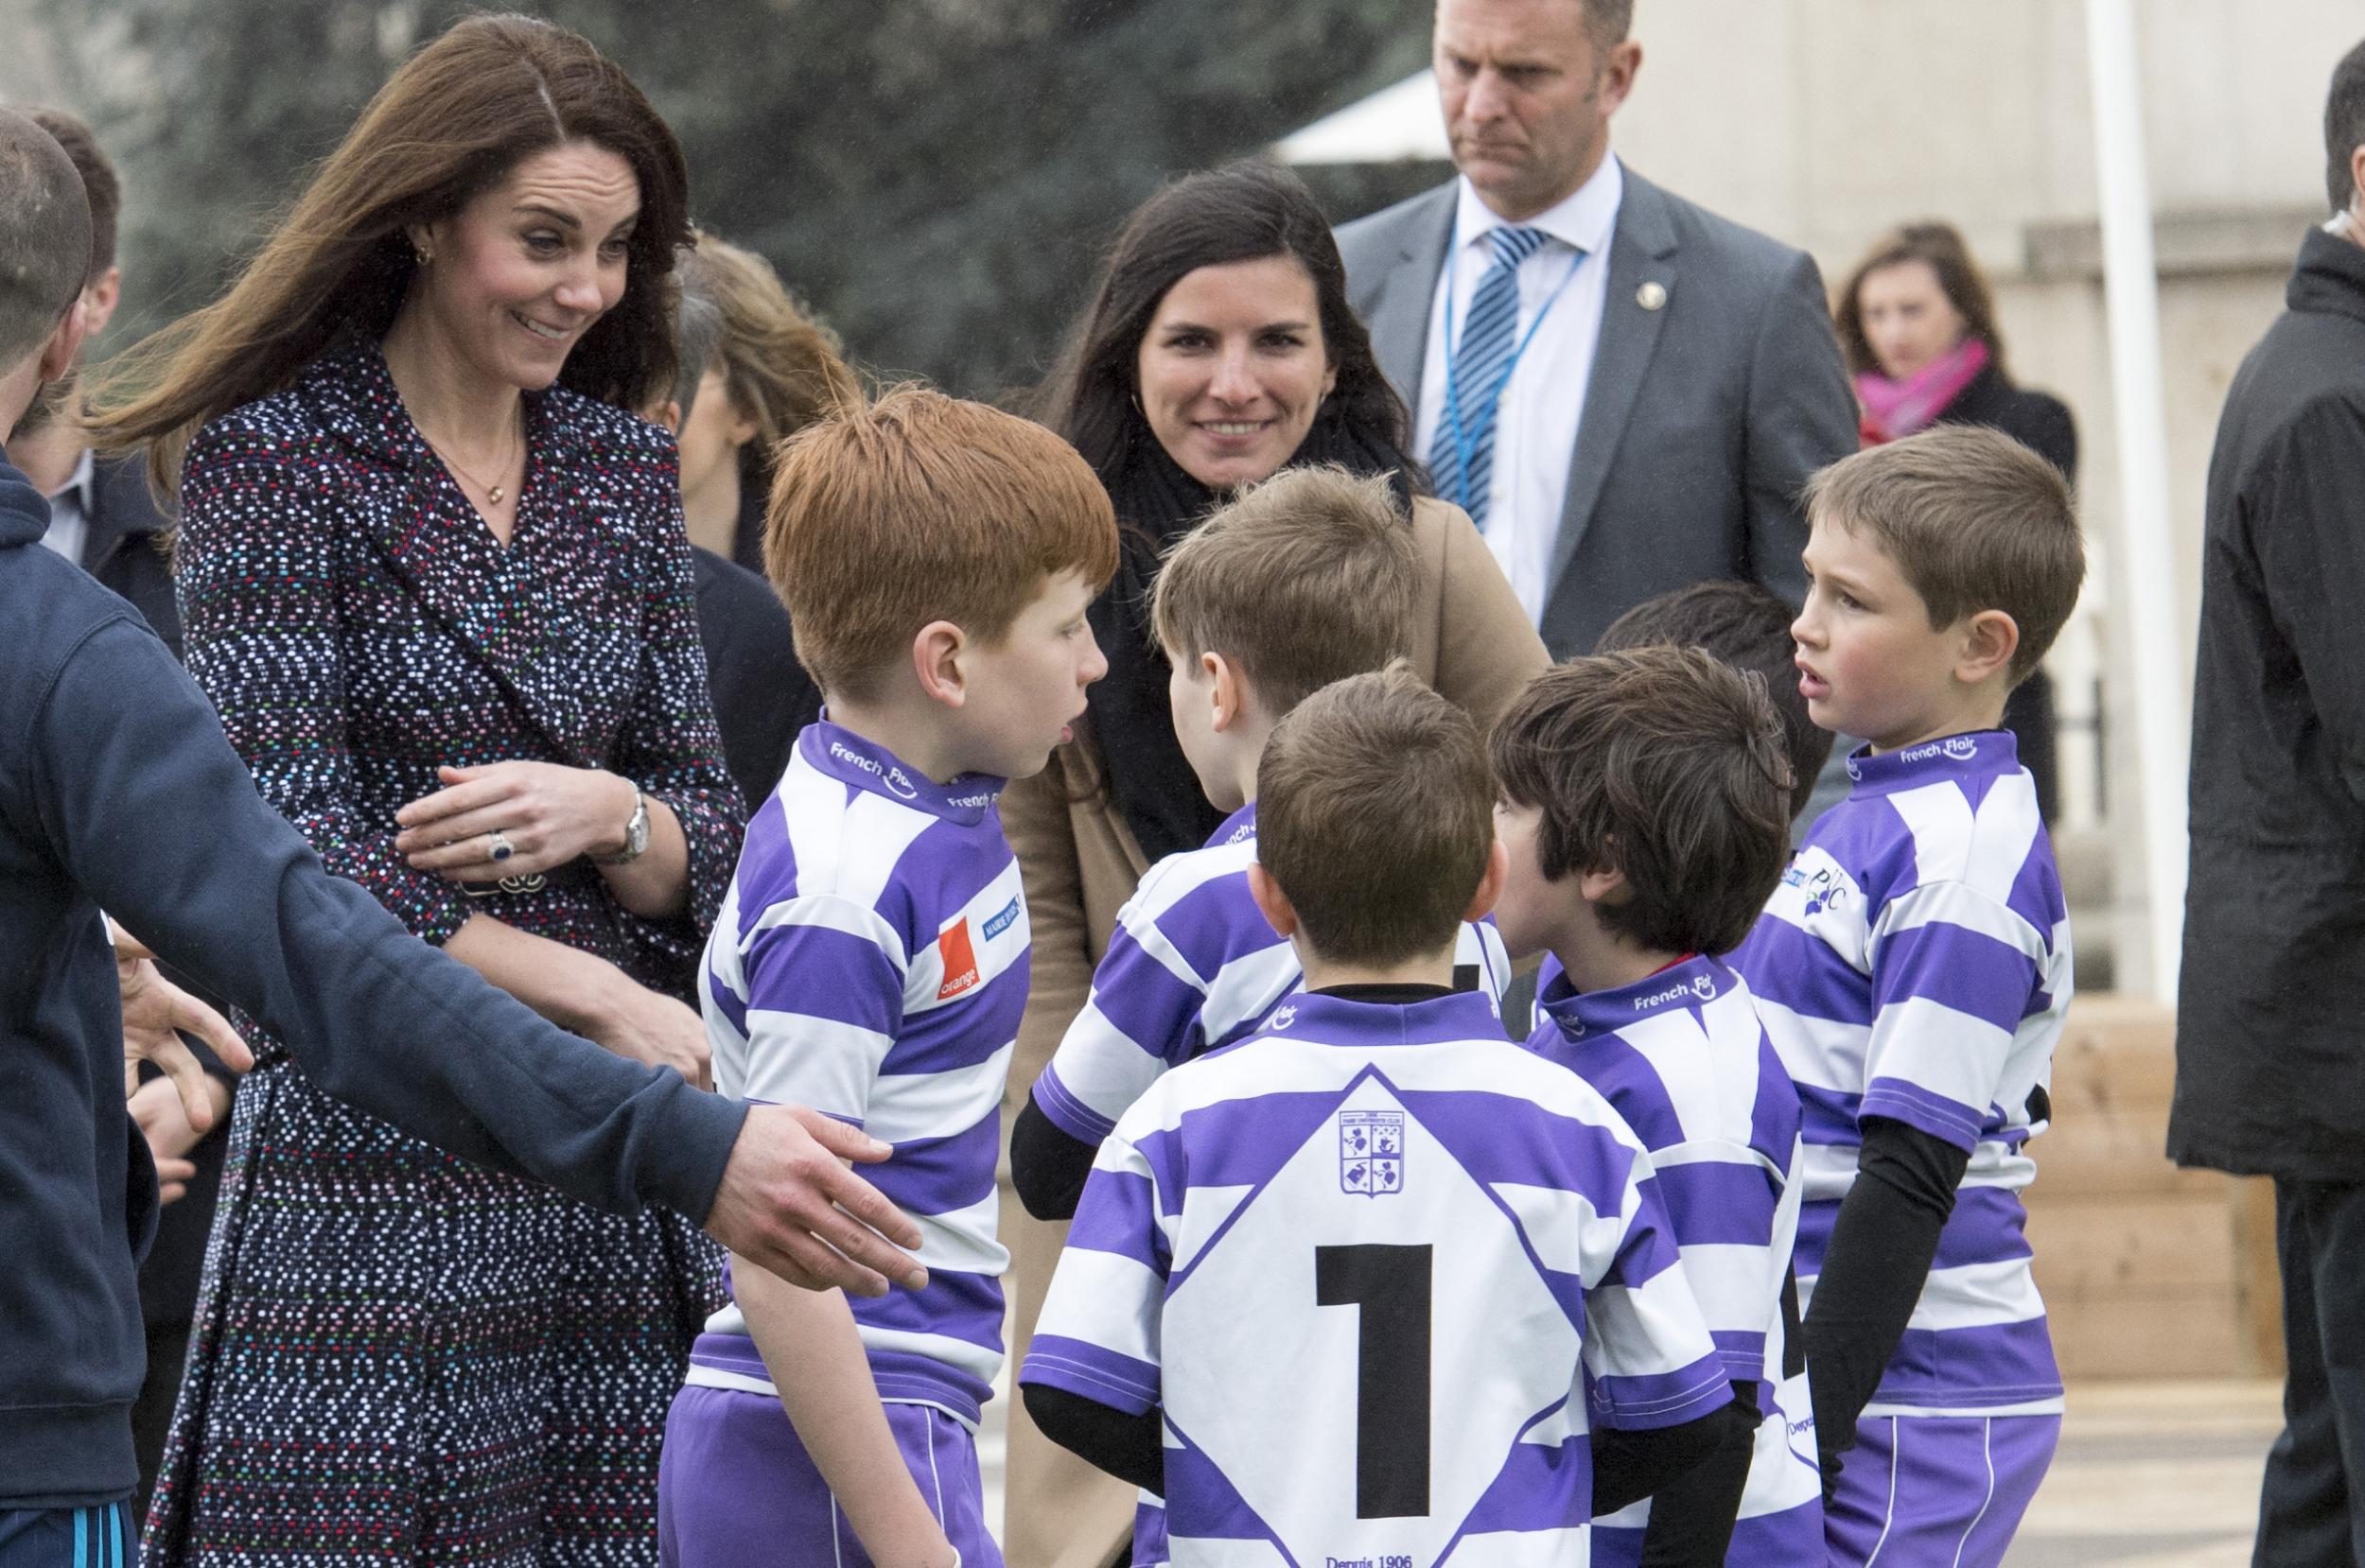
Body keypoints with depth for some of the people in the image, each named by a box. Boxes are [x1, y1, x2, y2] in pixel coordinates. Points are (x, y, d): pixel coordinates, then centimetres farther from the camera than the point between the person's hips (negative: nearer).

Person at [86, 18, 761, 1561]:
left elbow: (714, 849, 14)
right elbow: (298, 848, -10)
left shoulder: (625, 467, 14)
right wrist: (608, 1003, -13)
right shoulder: (274, 454, -2)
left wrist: (608, 814, -9)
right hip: (372, 1177, -5)